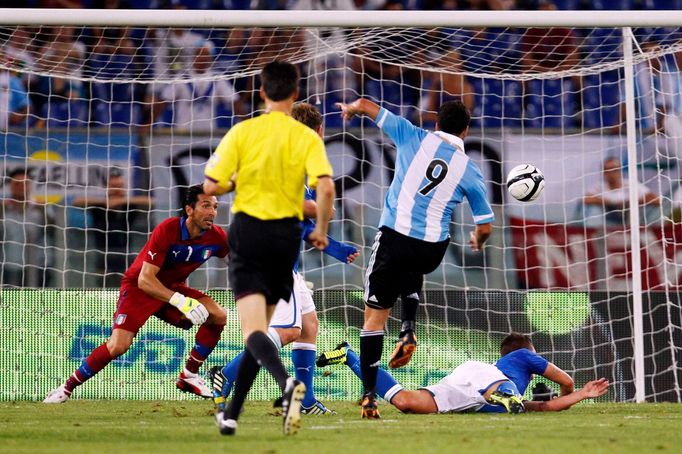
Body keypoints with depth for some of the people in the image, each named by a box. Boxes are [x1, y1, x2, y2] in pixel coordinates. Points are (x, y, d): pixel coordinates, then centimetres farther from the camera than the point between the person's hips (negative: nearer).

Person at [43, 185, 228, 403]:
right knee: (118, 344, -24)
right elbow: (144, 279, -31)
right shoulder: (167, 230, -28)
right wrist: (179, 301, -42)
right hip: (138, 287, -6)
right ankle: (67, 387, -9)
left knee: (218, 316, -15)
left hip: (173, 287, 6)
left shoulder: (216, 237, -13)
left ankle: (189, 376, 0)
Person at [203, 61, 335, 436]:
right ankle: (232, 413, 19)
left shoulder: (242, 132, -3)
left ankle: (286, 381, -40)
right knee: (260, 327, 16)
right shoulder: (307, 137, -1)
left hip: (247, 229, -2)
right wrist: (321, 229, 1)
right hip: (286, 234, 2)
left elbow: (210, 186, -7)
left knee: (253, 330, -11)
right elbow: (325, 187, -14)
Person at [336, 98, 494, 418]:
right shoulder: (470, 171, 4)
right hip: (433, 248, 2)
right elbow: (485, 227, 8)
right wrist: (477, 242, 31)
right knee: (412, 272, 39)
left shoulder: (415, 138, 2)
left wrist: (350, 109, 28)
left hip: (394, 238, -2)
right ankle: (408, 329, 17)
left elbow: (365, 105, 4)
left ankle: (369, 395, -3)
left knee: (375, 317, 4)